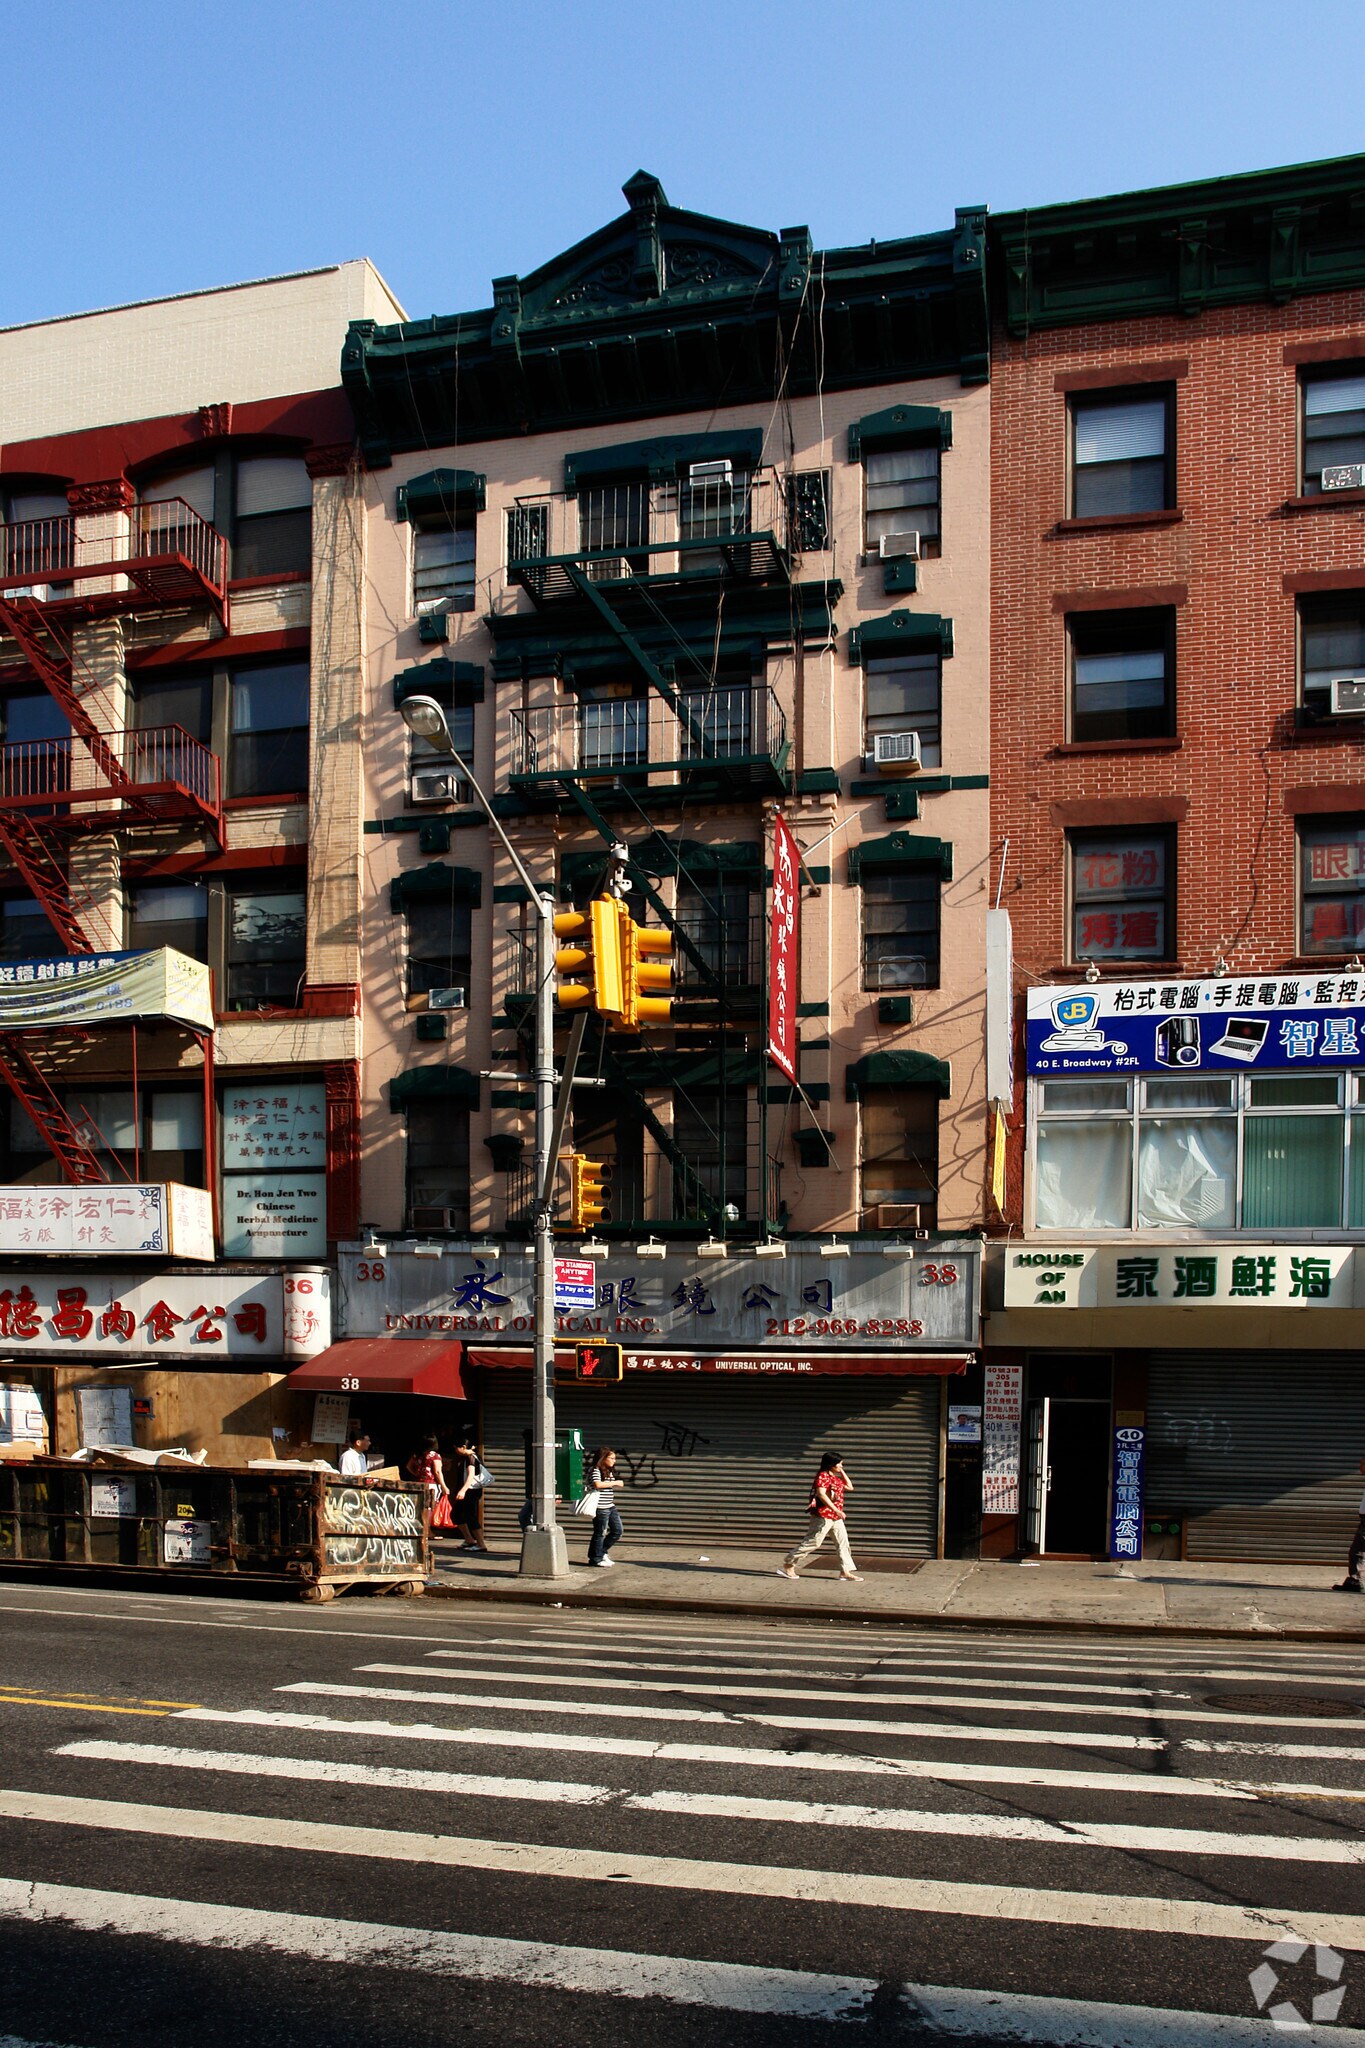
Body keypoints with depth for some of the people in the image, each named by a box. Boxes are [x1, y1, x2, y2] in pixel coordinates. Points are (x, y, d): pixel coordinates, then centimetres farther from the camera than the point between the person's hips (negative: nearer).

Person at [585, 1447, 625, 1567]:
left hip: (611, 1506, 9)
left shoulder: (609, 1471, 16)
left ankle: (602, 1551, 23)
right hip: (600, 1507, -9)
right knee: (600, 1533, -1)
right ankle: (595, 1559, 12)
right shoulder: (595, 1470, -12)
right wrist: (615, 1483, -20)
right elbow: (598, 1484, -28)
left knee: (618, 1531, 10)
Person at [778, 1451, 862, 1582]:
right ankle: (787, 1565, 5)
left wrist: (842, 1472, 14)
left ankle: (846, 1571, 9)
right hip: (823, 1516, -10)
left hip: (836, 1517, 10)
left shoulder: (835, 1478, 17)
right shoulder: (823, 1476, -14)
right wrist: (836, 1510, -29)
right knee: (813, 1542, -5)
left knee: (843, 1543, 5)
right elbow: (821, 1494, -25)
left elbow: (850, 1487, 24)